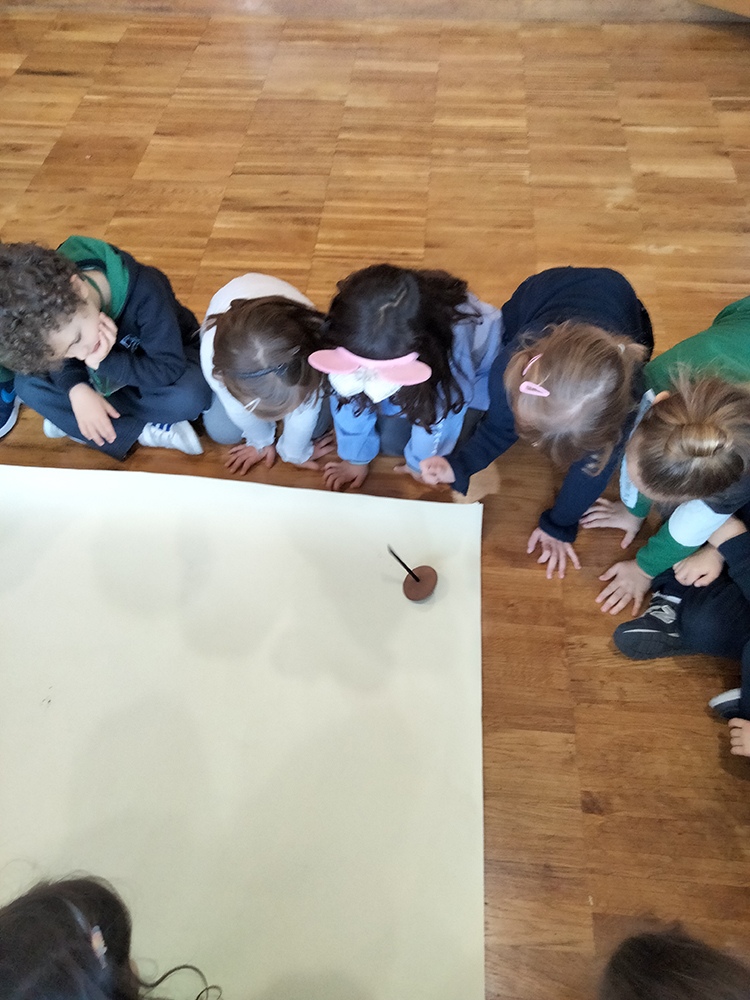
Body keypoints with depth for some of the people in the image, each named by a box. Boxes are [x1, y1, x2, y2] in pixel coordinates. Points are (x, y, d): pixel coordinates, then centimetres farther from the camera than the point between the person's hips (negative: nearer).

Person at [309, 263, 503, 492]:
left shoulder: (453, 338, -45)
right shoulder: (349, 334, -34)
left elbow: (442, 411, -27)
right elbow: (350, 401, -17)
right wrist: (356, 457, -5)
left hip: (477, 365, -2)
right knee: (389, 440, -5)